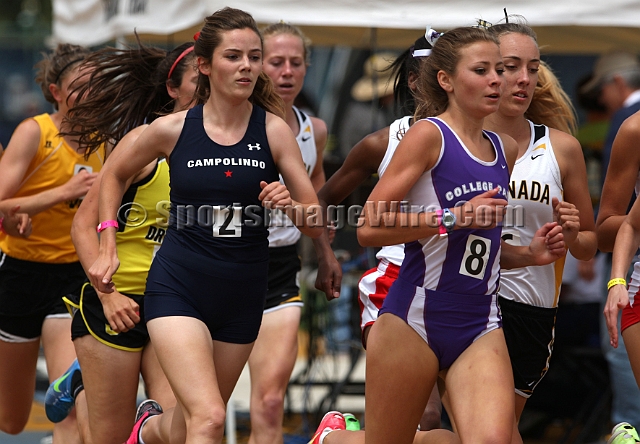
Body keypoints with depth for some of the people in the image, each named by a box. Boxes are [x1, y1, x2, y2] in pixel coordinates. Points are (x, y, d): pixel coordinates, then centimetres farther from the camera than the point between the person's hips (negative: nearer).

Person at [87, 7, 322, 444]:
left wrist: (291, 206, -24)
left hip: (242, 296, 3)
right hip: (177, 289, -3)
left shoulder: (274, 130, -5)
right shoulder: (172, 129, -6)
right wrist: (108, 248, 7)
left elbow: (317, 223, -3)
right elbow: (114, 174, 15)